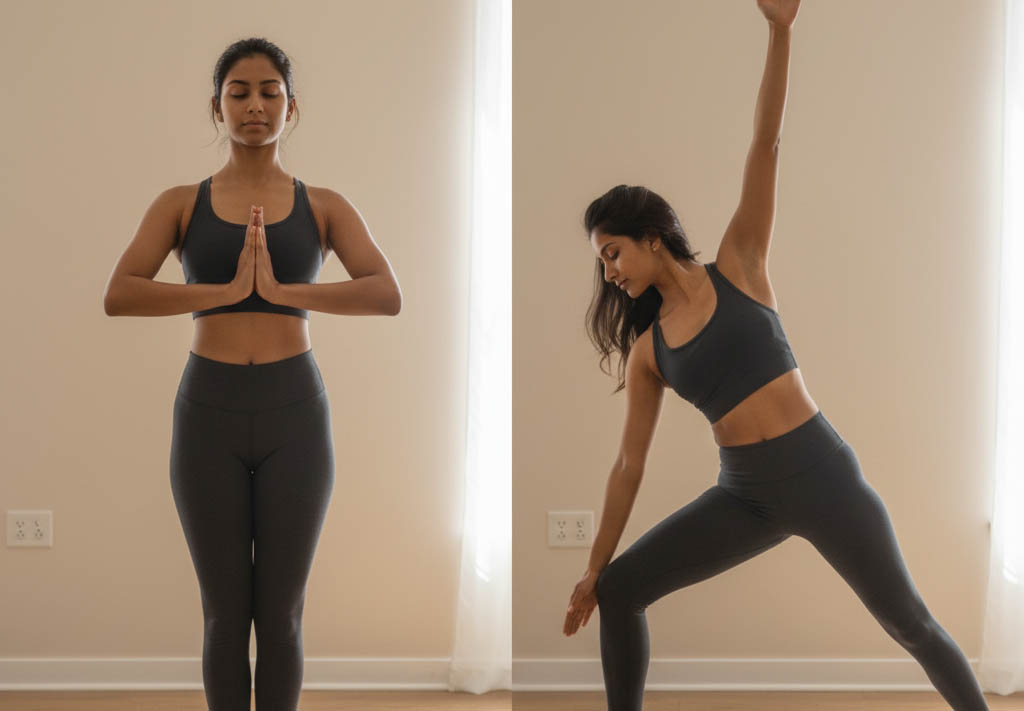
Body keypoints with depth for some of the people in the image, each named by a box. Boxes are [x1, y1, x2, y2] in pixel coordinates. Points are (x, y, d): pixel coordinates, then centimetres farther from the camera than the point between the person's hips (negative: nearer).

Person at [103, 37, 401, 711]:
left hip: (295, 412, 0)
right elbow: (118, 296, -12)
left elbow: (388, 294, -12)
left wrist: (282, 289, -23)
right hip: (208, 411, 0)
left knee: (281, 612, 7)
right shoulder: (181, 204, 5)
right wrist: (225, 290, -22)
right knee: (225, 612, 7)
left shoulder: (324, 206, 5)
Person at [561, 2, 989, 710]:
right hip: (745, 493, 4)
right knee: (619, 591, -2)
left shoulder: (738, 266, -2)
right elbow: (630, 462, 9)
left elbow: (766, 148, -10)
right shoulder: (647, 351, 6)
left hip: (821, 472, -4)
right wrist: (593, 567, 10)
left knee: (911, 623, 5)